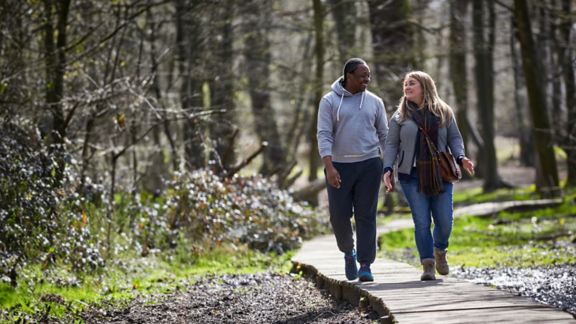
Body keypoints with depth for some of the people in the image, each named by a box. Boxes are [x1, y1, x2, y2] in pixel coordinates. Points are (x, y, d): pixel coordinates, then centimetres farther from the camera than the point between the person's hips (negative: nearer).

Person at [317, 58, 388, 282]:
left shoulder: (374, 102, 7)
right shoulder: (330, 102, -1)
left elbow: (384, 135, 11)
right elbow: (324, 135, -7)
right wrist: (329, 167, -18)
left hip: (369, 164, 1)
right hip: (339, 166, -1)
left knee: (366, 215, -3)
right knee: (339, 215, 0)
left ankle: (365, 265, 0)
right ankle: (349, 253, 27)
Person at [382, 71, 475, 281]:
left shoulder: (444, 112, 9)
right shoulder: (400, 117, 8)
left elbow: (454, 138, 11)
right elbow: (391, 145, 7)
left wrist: (460, 157, -7)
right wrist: (388, 169, -7)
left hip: (440, 175, 1)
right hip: (412, 176, -1)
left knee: (444, 222, -2)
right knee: (422, 222, -8)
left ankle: (440, 251, 29)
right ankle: (428, 265, 0)